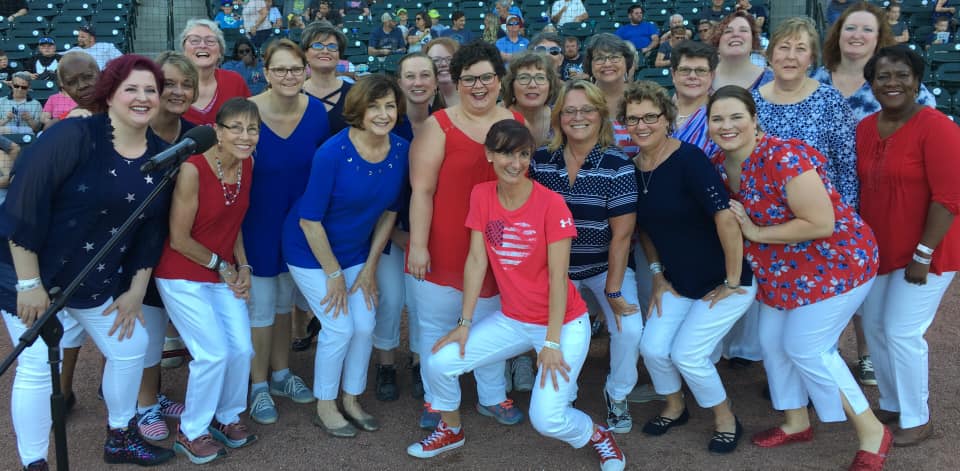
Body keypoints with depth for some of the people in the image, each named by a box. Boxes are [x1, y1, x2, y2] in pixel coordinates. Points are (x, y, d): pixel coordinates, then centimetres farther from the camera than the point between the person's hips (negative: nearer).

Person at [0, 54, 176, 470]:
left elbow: (152, 229, 5)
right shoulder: (74, 136, -22)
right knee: (38, 367, -1)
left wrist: (136, 291, 5)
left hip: (97, 281, 7)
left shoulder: (161, 156, -2)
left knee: (131, 346, 14)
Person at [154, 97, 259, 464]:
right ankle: (191, 433, 15)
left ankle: (227, 417, 29)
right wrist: (221, 265, -8)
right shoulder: (193, 170, -23)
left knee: (241, 350, 3)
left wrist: (243, 266, -1)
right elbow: (179, 239, -18)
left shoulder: (247, 164, -2)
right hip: (183, 277, -6)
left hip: (225, 274, 6)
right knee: (214, 354, -7)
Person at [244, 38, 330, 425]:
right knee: (261, 305, 6)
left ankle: (281, 374, 38)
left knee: (285, 299, 20)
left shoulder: (317, 112, -10)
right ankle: (259, 386, 25)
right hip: (258, 223, -4)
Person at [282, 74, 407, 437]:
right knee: (339, 327, -5)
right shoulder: (332, 153, -27)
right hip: (312, 251, -5)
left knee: (365, 325, 3)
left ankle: (351, 400, 26)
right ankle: (325, 408, 17)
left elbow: (389, 211, 0)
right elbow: (309, 220, -22)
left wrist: (370, 267, 0)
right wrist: (334, 274, -16)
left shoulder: (401, 151, -12)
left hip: (357, 250, 5)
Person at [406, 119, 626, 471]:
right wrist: (465, 323, -3)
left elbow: (558, 276, -18)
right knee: (439, 363, -6)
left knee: (546, 418, -16)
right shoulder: (481, 195, -4)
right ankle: (452, 430, 24)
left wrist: (552, 342, -19)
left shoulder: (551, 203, -18)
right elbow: (476, 261, -2)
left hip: (563, 322, -5)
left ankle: (599, 437, 19)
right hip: (512, 319, 5)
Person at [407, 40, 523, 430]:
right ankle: (435, 400, 28)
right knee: (437, 325, 10)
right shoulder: (439, 126, -8)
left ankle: (492, 396, 35)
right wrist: (418, 245, -16)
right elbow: (422, 190, -11)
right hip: (444, 247, -3)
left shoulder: (518, 124, 4)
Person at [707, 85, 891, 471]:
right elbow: (729, 216, 14)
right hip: (782, 269, 8)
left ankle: (872, 432, 15)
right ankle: (796, 423, 35)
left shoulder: (783, 158, -29)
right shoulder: (718, 164, -4)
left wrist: (757, 233, -24)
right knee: (772, 342, 13)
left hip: (834, 262, -8)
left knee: (805, 349, -4)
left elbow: (821, 223, -31)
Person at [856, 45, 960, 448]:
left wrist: (923, 255, -20)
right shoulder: (865, 128, 3)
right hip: (879, 250, 7)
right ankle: (891, 403, 33)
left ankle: (917, 420, 16)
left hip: (923, 253, -7)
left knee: (902, 332, -4)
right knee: (874, 326, 13)